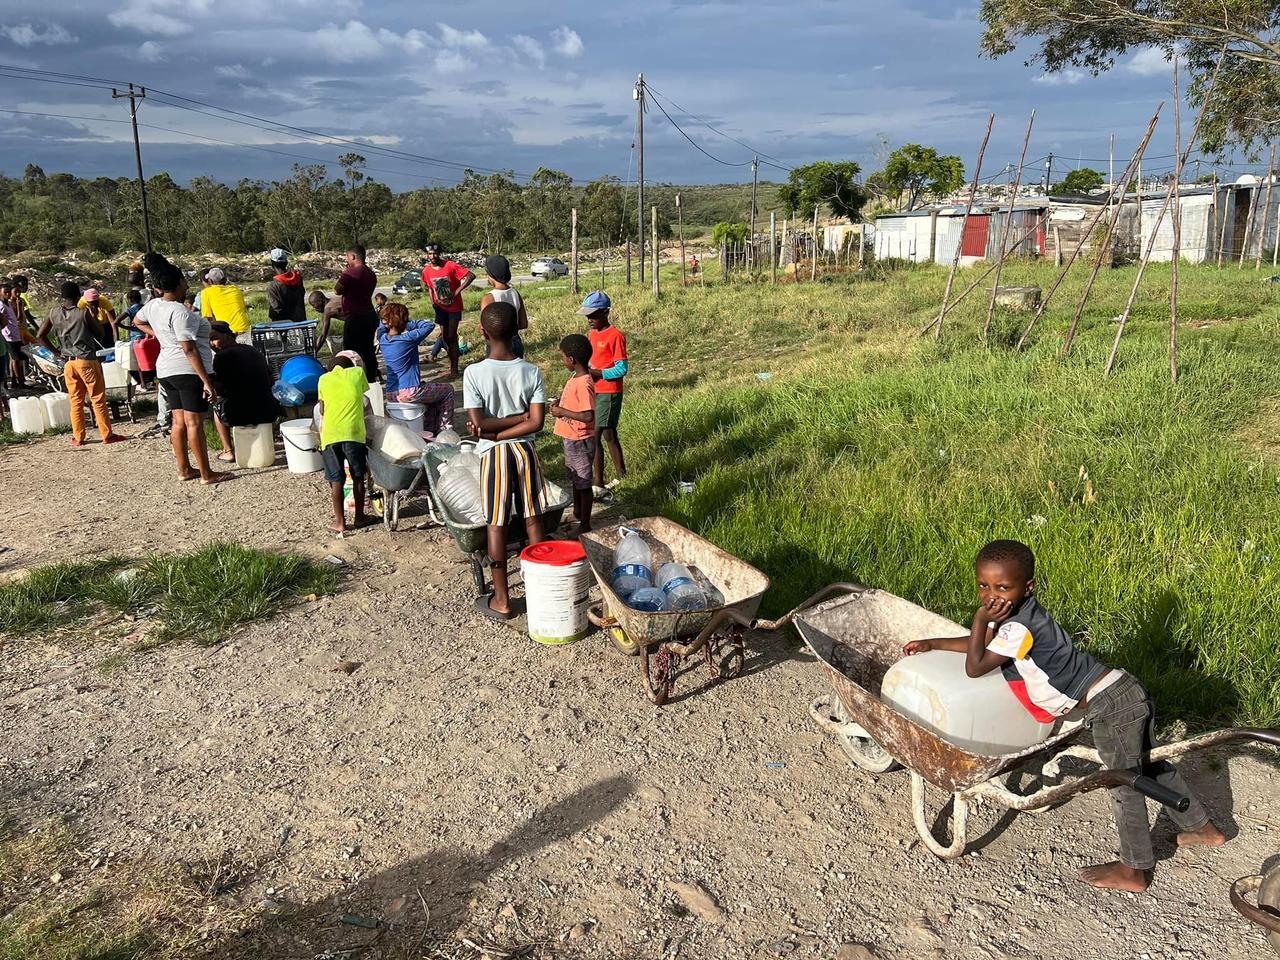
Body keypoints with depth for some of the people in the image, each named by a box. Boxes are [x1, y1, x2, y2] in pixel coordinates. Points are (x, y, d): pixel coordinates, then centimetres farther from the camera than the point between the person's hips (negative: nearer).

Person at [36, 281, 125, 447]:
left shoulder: (54, 313, 1)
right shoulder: (83, 313, -12)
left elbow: (40, 336, 4)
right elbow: (100, 333, -2)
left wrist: (56, 351, 12)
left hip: (68, 363, 4)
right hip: (87, 361, -4)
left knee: (76, 401, 11)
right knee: (98, 400, 4)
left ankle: (78, 437, 13)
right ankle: (107, 435, 7)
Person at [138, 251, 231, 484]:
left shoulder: (153, 305, 8)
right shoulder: (180, 312, -18)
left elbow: (138, 321, 31)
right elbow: (190, 350, -22)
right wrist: (207, 382, -21)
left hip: (165, 370, 9)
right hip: (189, 370, -9)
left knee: (179, 421, 13)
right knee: (194, 423, -6)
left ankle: (184, 469, 21)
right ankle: (207, 474, -1)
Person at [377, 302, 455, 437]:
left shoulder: (382, 338, 3)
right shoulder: (408, 339, -16)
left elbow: (382, 325, 25)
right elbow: (430, 325, -8)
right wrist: (409, 324, -2)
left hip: (391, 395, 8)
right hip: (409, 393, -8)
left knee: (430, 390, 33)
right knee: (447, 389, 15)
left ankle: (431, 429, 35)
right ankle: (445, 430, 16)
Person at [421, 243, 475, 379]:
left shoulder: (450, 266, -21)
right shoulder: (426, 270, -5)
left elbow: (471, 276, -25)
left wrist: (456, 292, -26)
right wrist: (433, 300, 1)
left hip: (454, 307, -5)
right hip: (440, 307, 5)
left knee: (452, 337, -7)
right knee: (445, 336, 12)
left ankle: (454, 369, 1)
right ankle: (452, 363, 26)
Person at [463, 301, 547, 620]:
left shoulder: (474, 373, -13)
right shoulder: (531, 372, -7)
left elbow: (477, 423, -17)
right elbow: (536, 422, -11)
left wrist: (492, 433, -4)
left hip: (494, 455, -2)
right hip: (526, 450, 2)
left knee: (496, 525, 6)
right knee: (533, 520, 12)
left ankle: (502, 600, 14)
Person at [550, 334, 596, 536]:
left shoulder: (584, 384, -24)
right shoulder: (576, 378, 5)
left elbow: (588, 416, -30)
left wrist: (562, 412, -22)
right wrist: (560, 402, 3)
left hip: (581, 441, -10)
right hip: (571, 438, 10)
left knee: (583, 482, 3)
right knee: (575, 479, 23)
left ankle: (585, 524, 14)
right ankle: (577, 513, 41)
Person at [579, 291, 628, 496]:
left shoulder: (615, 336, -14)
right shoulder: (591, 334, 11)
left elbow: (622, 369, -17)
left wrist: (597, 374, -24)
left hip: (608, 393, -9)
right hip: (593, 392, 9)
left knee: (594, 436, -10)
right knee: (608, 435, 14)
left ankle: (599, 485, -3)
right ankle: (622, 478, 24)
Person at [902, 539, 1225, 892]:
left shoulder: (1019, 628, -24)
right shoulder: (1018, 613, 6)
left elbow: (975, 667, -18)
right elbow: (983, 643, 22)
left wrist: (981, 619, -16)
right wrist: (932, 643, 21)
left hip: (1109, 706, -10)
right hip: (1127, 692, 10)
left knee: (1124, 783, 4)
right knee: (1151, 768, 26)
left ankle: (1133, 870, 19)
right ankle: (1201, 827, 43)